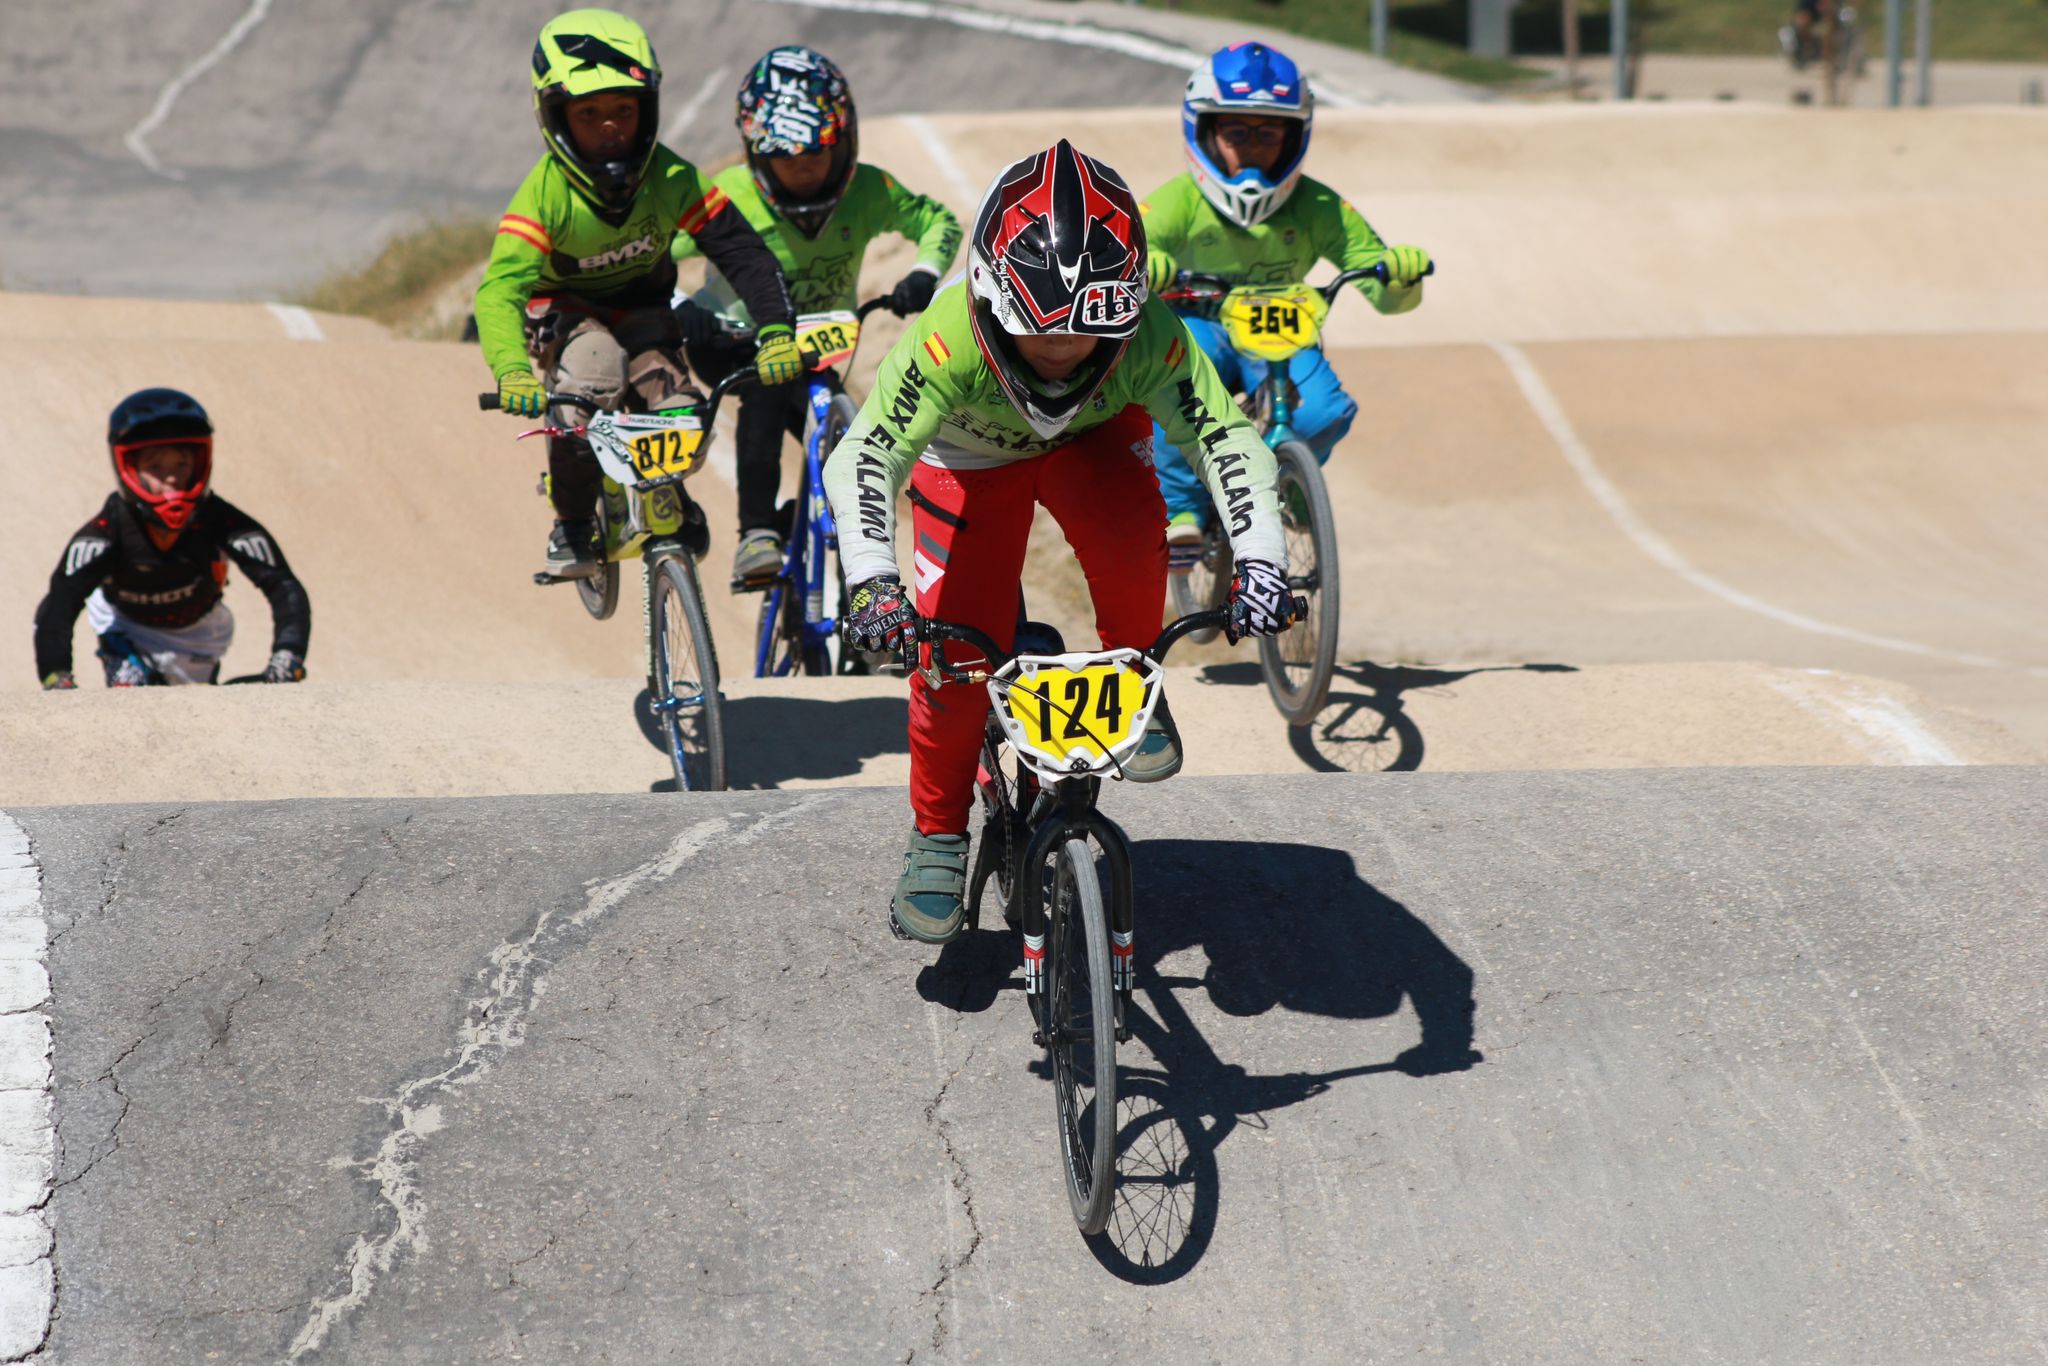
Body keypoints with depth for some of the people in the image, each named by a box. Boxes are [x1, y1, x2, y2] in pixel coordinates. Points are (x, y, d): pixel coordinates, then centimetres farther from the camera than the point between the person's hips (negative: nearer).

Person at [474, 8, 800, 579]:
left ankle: (671, 503, 18)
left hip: (642, 306, 2)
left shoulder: (671, 179, -24)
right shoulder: (545, 195, -29)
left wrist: (776, 330, -39)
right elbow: (499, 289, -38)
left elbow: (744, 253, -24)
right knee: (585, 397, -34)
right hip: (566, 310, -2)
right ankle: (572, 521, -7)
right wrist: (511, 371, -57)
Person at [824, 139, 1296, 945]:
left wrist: (1259, 560, -52)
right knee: (957, 646, -12)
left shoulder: (1148, 337, -38)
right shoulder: (948, 343, -43)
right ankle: (937, 831, 12)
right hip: (972, 454, -1)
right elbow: (863, 458, -48)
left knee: (1130, 540, -31)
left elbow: (1228, 440, -37)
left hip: (1095, 434, 1)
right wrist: (873, 583, -62)